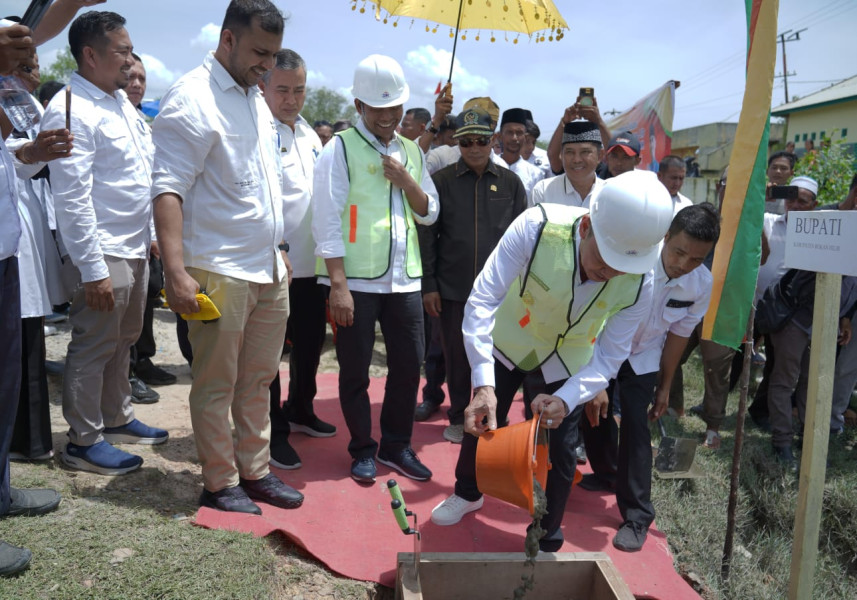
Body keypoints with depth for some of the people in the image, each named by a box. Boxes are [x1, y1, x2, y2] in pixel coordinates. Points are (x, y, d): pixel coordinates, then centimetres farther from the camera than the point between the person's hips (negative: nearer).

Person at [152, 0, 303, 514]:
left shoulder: (257, 99, 15)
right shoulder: (193, 99, -10)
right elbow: (169, 188, -17)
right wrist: (176, 270, -25)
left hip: (268, 269, 8)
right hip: (220, 272, -8)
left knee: (259, 379, 14)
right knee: (217, 384, 4)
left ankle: (255, 472, 26)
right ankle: (220, 484, 18)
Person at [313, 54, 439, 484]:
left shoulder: (411, 151, 14)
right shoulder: (340, 148, -3)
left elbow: (429, 213, 14)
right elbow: (327, 220, -9)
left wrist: (405, 181, -5)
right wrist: (338, 284, -15)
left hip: (405, 278, 5)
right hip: (356, 280, -5)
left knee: (409, 364, 9)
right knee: (355, 371, 6)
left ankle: (396, 445, 28)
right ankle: (363, 450, 24)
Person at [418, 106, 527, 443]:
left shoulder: (510, 183, 4)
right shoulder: (441, 181, 1)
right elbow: (427, 235, 1)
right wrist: (428, 284, -3)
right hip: (452, 287, 0)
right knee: (457, 355, 9)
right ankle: (459, 418, 26)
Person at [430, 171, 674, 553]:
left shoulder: (639, 281, -29)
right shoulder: (537, 227, -39)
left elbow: (609, 357, -21)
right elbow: (483, 299, -38)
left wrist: (567, 399, -39)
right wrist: (483, 384, -47)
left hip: (569, 359, 1)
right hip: (510, 339, 0)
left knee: (561, 448, 3)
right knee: (480, 421, 14)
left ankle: (547, 542, 30)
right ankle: (467, 493, 47)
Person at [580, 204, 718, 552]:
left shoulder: (701, 285, -22)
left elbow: (678, 335, -6)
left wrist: (664, 386, 3)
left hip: (642, 358, 1)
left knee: (635, 428, -8)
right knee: (593, 413, 10)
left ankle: (637, 517, 4)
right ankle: (606, 474, 40)